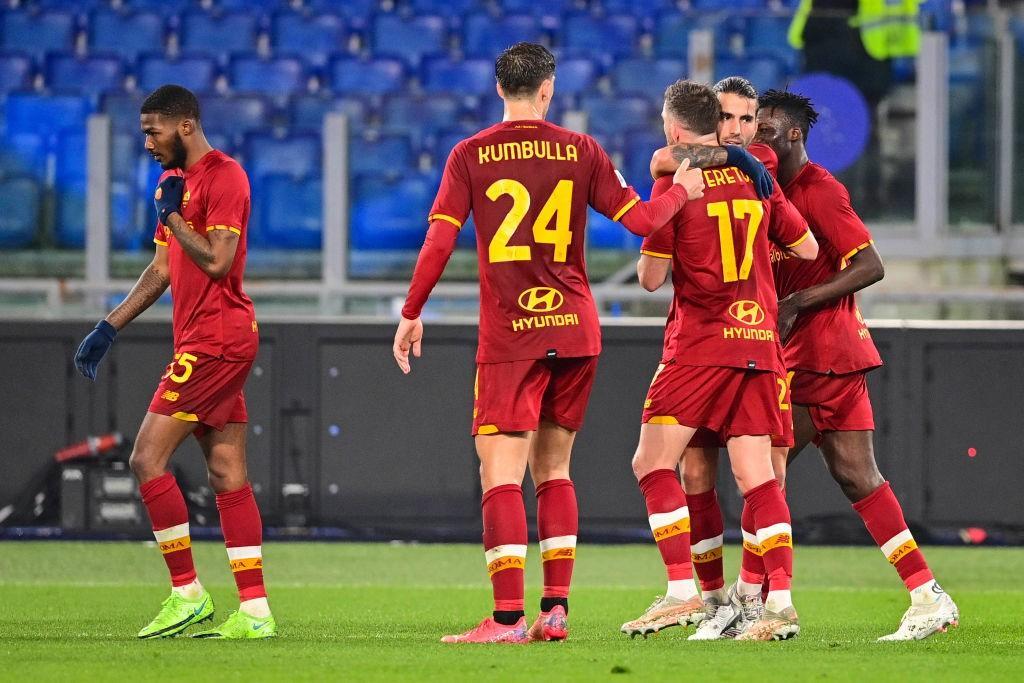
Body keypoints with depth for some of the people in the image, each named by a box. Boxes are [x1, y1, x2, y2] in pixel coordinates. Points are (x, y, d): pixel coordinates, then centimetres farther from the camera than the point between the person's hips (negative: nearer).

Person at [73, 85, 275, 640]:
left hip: (214, 339, -10)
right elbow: (162, 270, 25)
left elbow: (217, 261, -21)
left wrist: (172, 216, -12)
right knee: (228, 475, 6)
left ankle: (187, 595, -6)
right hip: (207, 343, 10)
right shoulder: (176, 180, 19)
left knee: (148, 459, -10)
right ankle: (255, 611, 4)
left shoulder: (223, 176, -11)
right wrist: (109, 328, 23)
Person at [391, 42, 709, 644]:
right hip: (575, 329, 3)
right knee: (553, 470, 15)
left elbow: (440, 240, -6)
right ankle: (556, 610, 11)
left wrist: (412, 314, 4)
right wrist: (682, 190, 24)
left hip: (509, 334, -3)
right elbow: (642, 219, 4)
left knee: (501, 476, -6)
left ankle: (508, 617, -15)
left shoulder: (470, 156, -1)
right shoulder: (581, 151, 4)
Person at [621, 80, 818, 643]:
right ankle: (781, 601, -7)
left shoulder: (675, 180, -5)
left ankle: (682, 591, -10)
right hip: (759, 342, 5)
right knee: (757, 477, 3)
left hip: (701, 342, -5)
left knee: (653, 463, 0)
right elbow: (808, 249, 16)